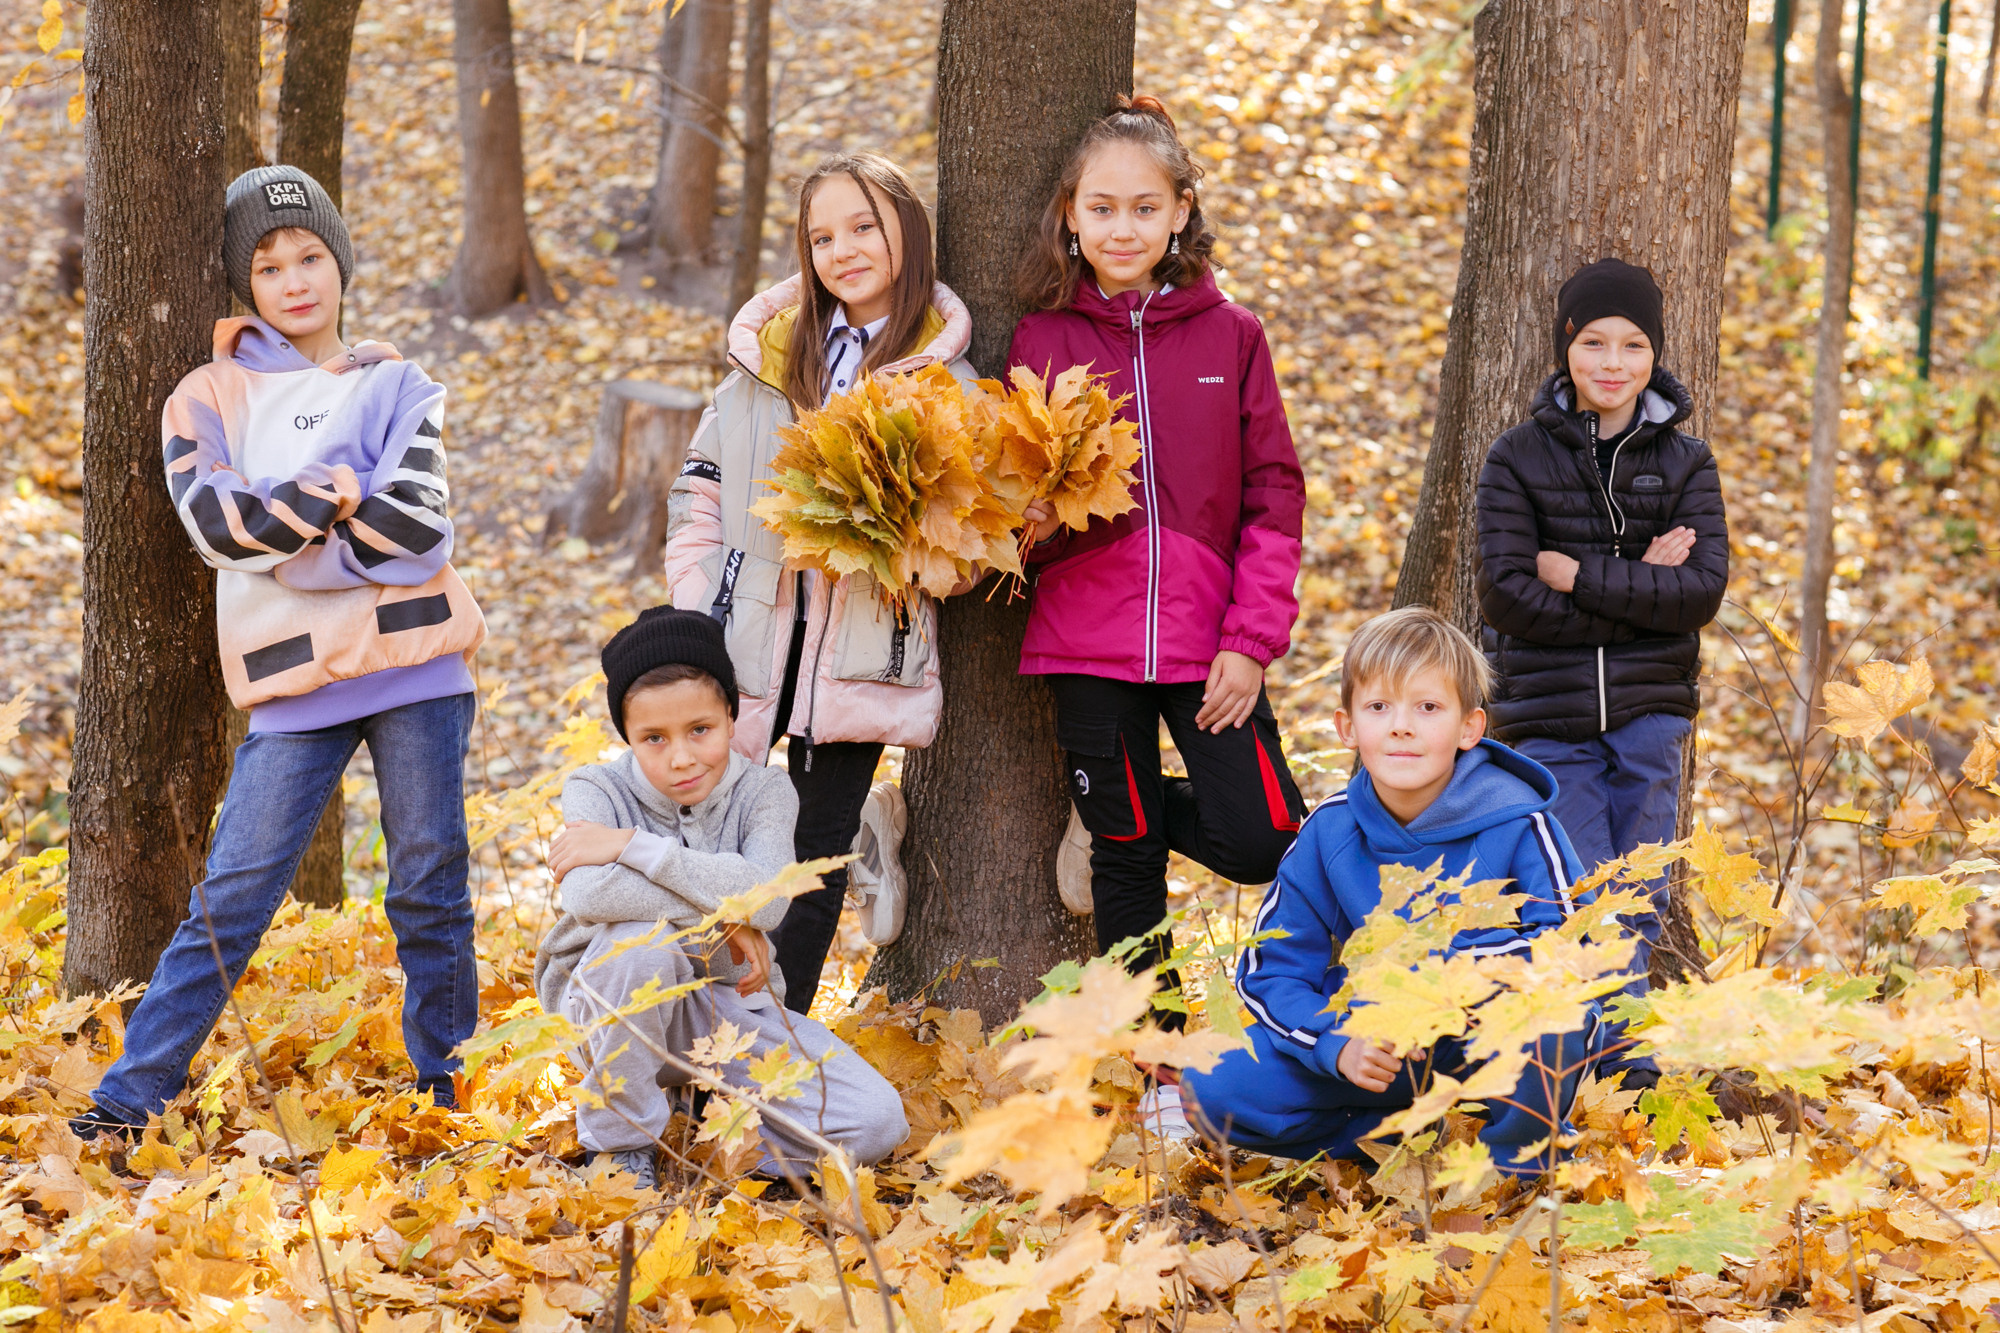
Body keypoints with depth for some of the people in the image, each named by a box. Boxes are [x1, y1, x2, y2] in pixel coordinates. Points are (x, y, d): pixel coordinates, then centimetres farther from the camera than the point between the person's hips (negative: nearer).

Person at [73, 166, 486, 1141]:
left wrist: (278, 529, -7)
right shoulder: (211, 397, 8)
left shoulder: (399, 390, 10)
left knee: (431, 889, 5)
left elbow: (421, 535, -6)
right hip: (293, 681, -1)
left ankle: (445, 1086, 17)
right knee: (232, 896, -4)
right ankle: (132, 1094, 1)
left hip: (414, 662, 1)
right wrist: (340, 495, -12)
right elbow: (216, 522, -10)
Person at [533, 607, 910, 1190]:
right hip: (614, 1008, -2)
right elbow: (586, 894, -34)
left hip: (729, 1004, 2)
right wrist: (720, 911, -27)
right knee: (641, 940, -38)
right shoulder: (598, 790, -12)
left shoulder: (762, 791, -7)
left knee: (878, 1122, -18)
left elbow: (767, 898, -28)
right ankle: (620, 1139, -14)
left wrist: (631, 846, -28)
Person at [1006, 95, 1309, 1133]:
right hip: (1087, 645, 0)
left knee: (1261, 842, -10)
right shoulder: (1042, 340, 2)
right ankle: (1161, 1070, 23)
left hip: (1206, 646, 0)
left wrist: (1252, 641, -7)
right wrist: (1033, 525, -19)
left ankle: (1115, 820, 20)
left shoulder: (1229, 336, 2)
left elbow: (1275, 494, 2)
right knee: (1127, 866, 7)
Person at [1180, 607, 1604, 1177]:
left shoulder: (1515, 823, -15)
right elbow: (1270, 968, 0)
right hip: (1381, 1050, 3)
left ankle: (1515, 1152, -10)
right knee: (1214, 1089, -16)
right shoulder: (1329, 832, -5)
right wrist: (1337, 1044, -20)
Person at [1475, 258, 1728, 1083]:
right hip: (1550, 715, -2)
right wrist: (1638, 588, -11)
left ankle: (1627, 1068, 16)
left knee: (1638, 902, 5)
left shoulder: (1685, 463, 6)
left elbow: (1705, 589, -7)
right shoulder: (1519, 458, 1)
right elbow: (1504, 595, -9)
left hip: (1650, 713, 2)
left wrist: (1580, 576, -13)